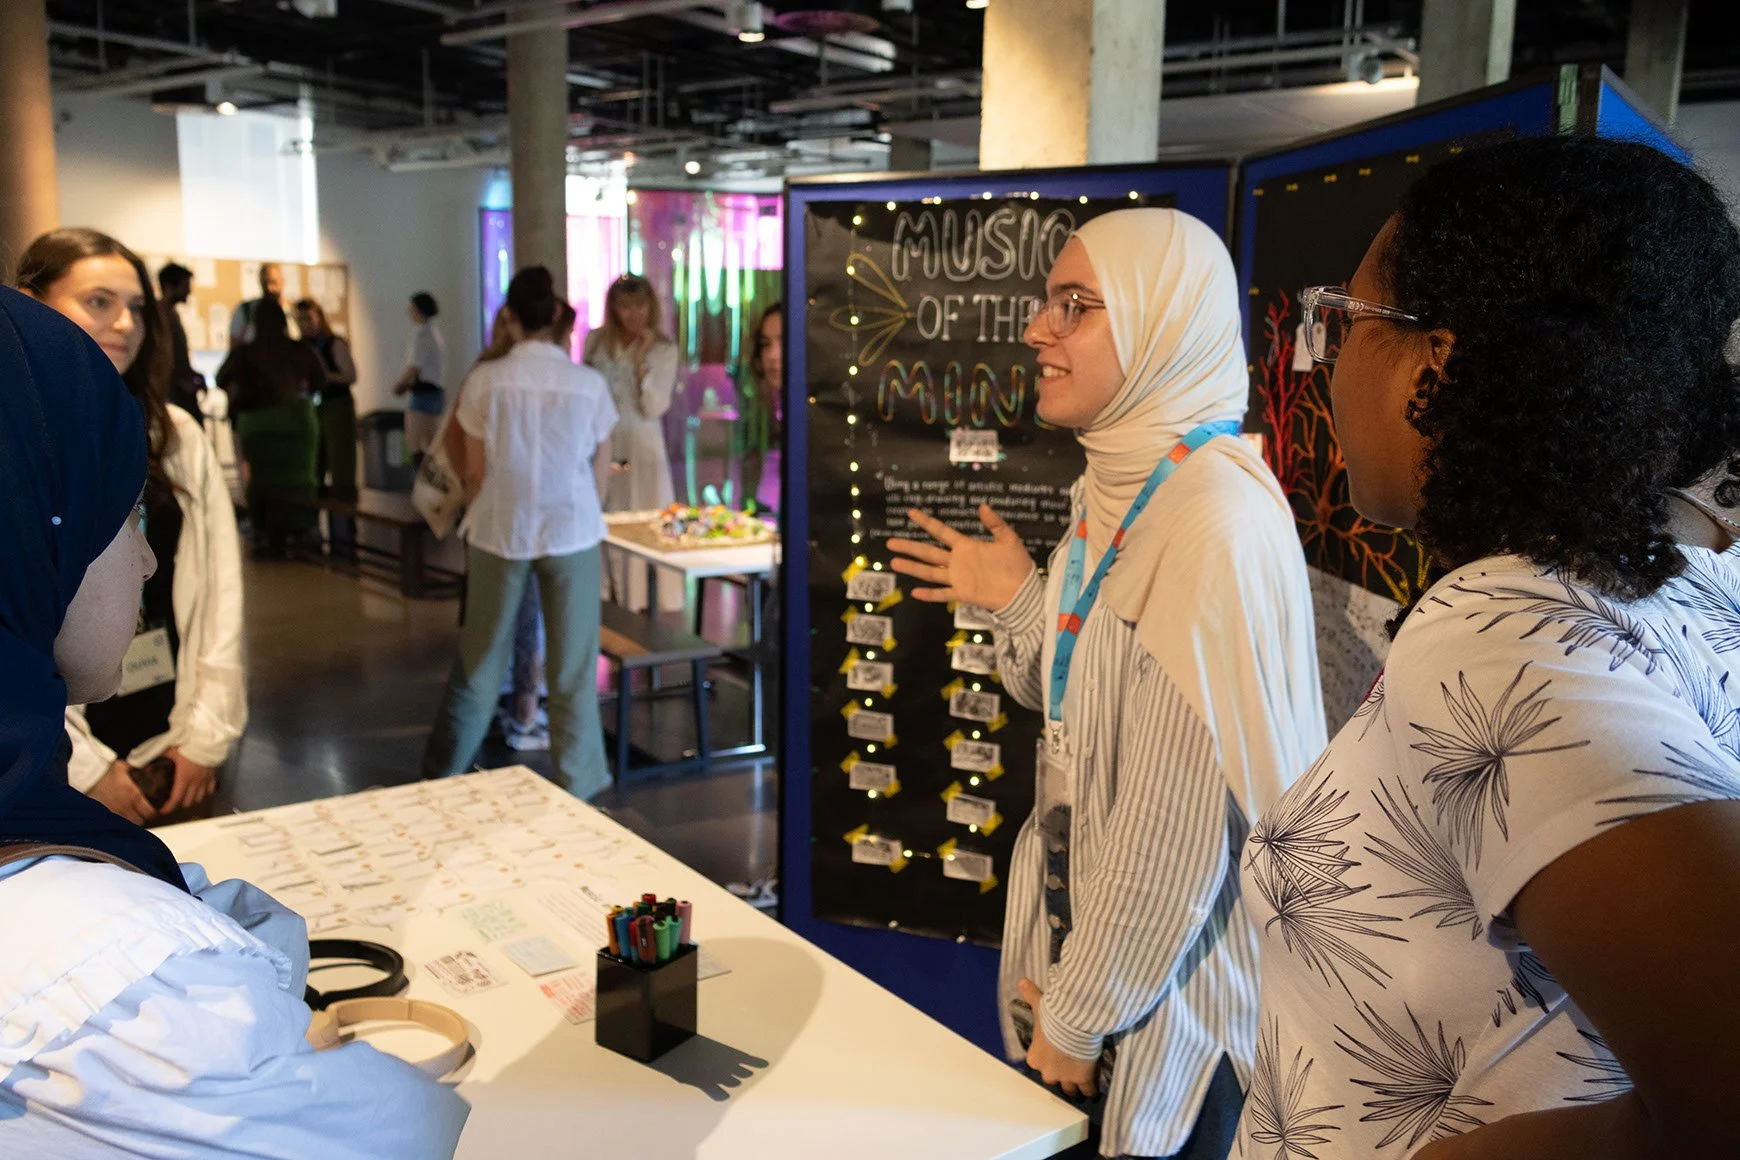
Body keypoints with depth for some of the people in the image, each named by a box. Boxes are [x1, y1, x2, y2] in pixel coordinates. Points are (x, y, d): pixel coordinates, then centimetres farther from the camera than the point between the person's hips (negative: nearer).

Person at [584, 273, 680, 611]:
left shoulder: (663, 350, -4)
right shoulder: (596, 341, 3)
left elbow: (654, 408, -11)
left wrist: (641, 360, -18)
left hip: (641, 447, -3)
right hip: (600, 444, 3)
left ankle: (645, 602, 9)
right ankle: (606, 596, 18)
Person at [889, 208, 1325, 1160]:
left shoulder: (1218, 525, -25)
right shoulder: (1115, 491, 4)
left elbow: (1185, 817, -25)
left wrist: (1079, 1017, -15)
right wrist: (1020, 601, -2)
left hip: (1171, 999, -8)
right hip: (1084, 945, 8)